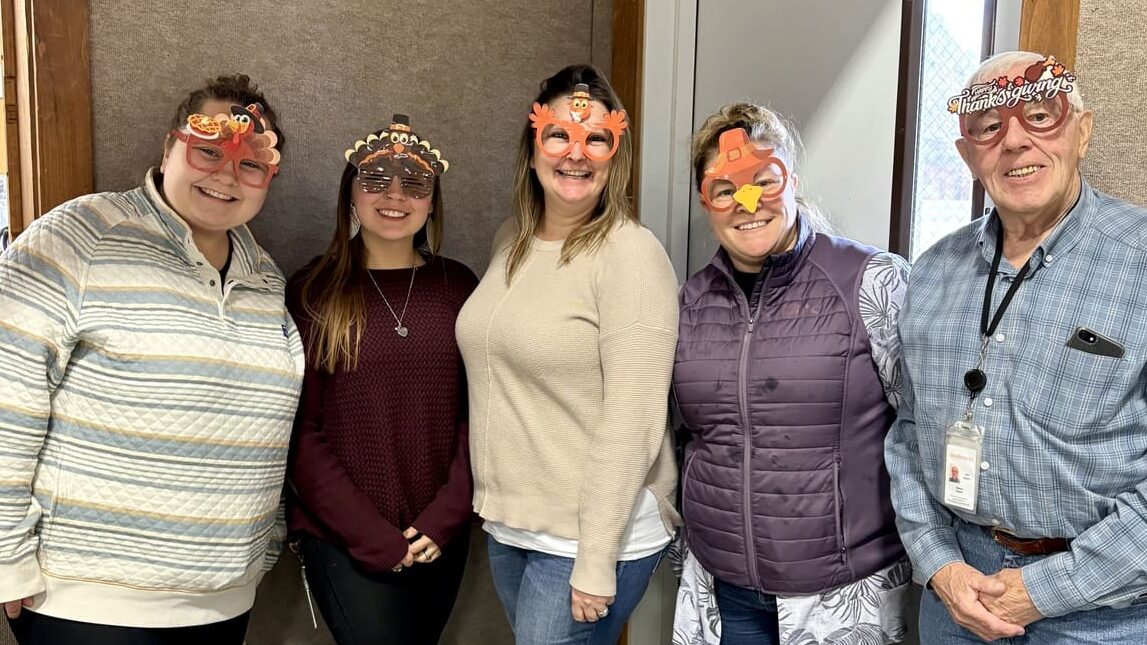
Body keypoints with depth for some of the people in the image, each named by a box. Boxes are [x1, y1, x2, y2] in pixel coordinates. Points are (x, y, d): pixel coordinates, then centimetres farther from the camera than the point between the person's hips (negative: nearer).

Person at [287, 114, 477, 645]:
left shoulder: (458, 286, 2)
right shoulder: (313, 292, -5)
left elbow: (476, 412, 1)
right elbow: (301, 432, -7)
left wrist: (443, 519, -8)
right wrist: (373, 537, -11)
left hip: (440, 538, 3)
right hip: (342, 540, -3)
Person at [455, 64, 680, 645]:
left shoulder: (630, 255, -16)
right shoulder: (511, 241, 5)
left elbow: (632, 423, -19)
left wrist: (595, 564, -18)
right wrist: (496, 506, 12)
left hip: (595, 535, -6)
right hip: (507, 525, 7)